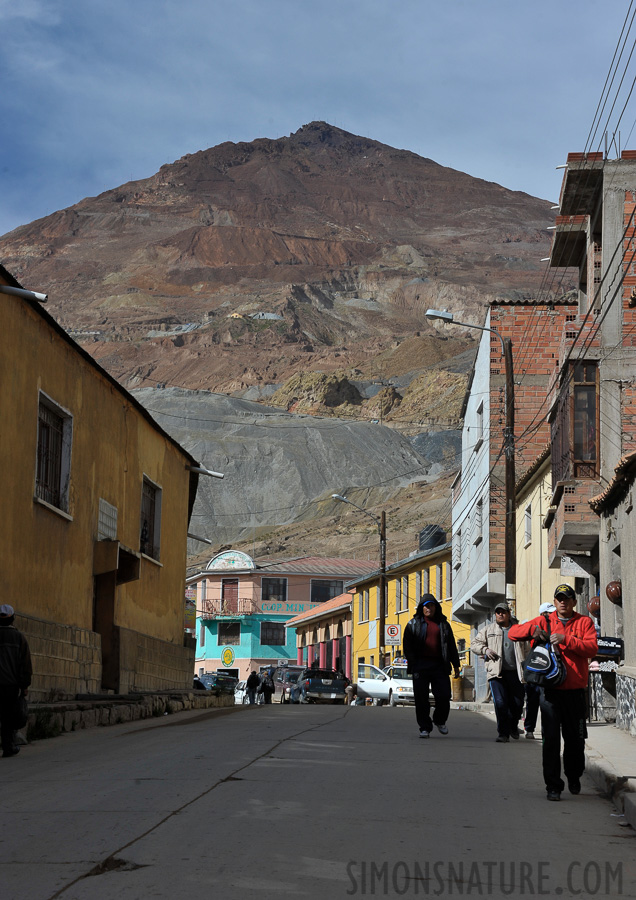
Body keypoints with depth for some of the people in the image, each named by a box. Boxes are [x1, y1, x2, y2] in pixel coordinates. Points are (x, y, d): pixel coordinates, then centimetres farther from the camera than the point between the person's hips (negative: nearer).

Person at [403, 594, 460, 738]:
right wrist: (413, 663, -5)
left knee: (444, 696, -4)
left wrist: (455, 665, 13)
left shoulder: (443, 624, 16)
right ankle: (424, 727, 8)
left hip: (439, 665, 1)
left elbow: (451, 645, 17)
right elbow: (407, 645, 7)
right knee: (421, 698, -2)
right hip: (420, 666, -1)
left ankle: (440, 721, 22)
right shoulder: (413, 624, 10)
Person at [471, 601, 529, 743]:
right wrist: (485, 650, -5)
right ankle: (503, 733, 0)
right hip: (496, 672, -2)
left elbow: (525, 650, 22)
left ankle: (513, 726, 33)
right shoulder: (488, 629, 12)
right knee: (500, 703, -11)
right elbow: (474, 643, 14)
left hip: (515, 672, 2)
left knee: (518, 703, 4)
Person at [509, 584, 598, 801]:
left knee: (575, 739, 9)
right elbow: (513, 633, 7)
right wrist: (532, 629, -12)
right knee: (551, 739, -4)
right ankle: (553, 786, 1)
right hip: (550, 689, 0)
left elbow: (592, 649, -8)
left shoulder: (584, 622, 7)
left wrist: (565, 639, -19)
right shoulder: (544, 621, 9)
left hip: (575, 690, 0)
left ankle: (574, 778, 33)